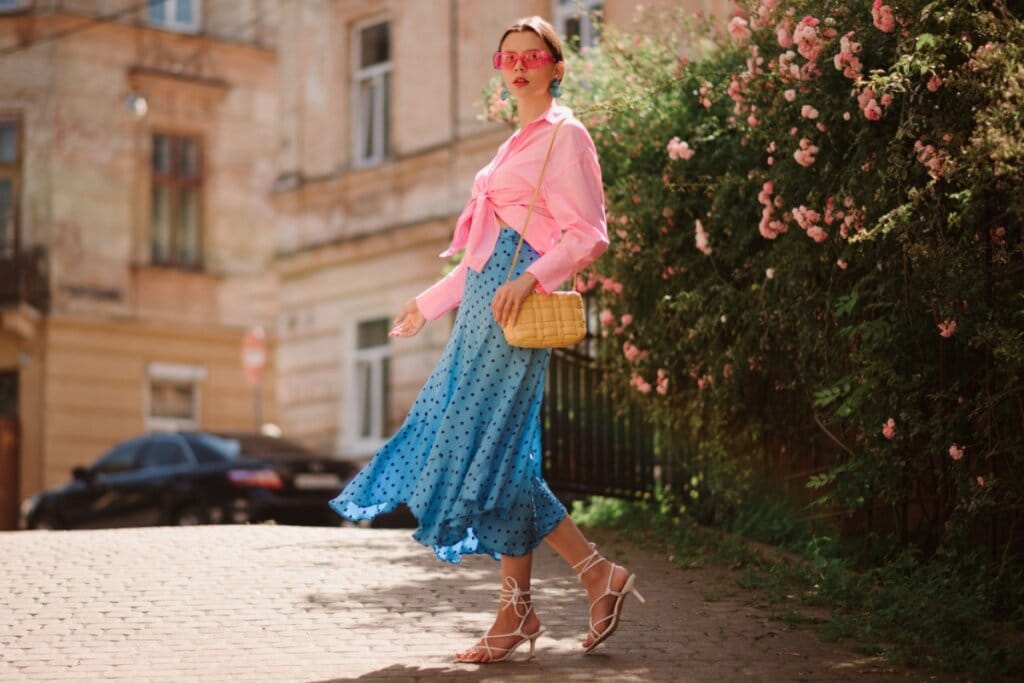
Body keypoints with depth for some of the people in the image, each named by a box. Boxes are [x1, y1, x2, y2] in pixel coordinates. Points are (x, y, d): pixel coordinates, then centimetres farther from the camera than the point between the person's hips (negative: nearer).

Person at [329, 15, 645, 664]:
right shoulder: (518, 144, 23)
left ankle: (518, 610, -2)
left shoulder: (564, 135, -3)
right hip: (485, 304, 9)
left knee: (492, 448, -10)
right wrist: (428, 303, 29)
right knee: (480, 448, 5)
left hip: (515, 304, -9)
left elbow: (590, 235, -12)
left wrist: (529, 279, -24)